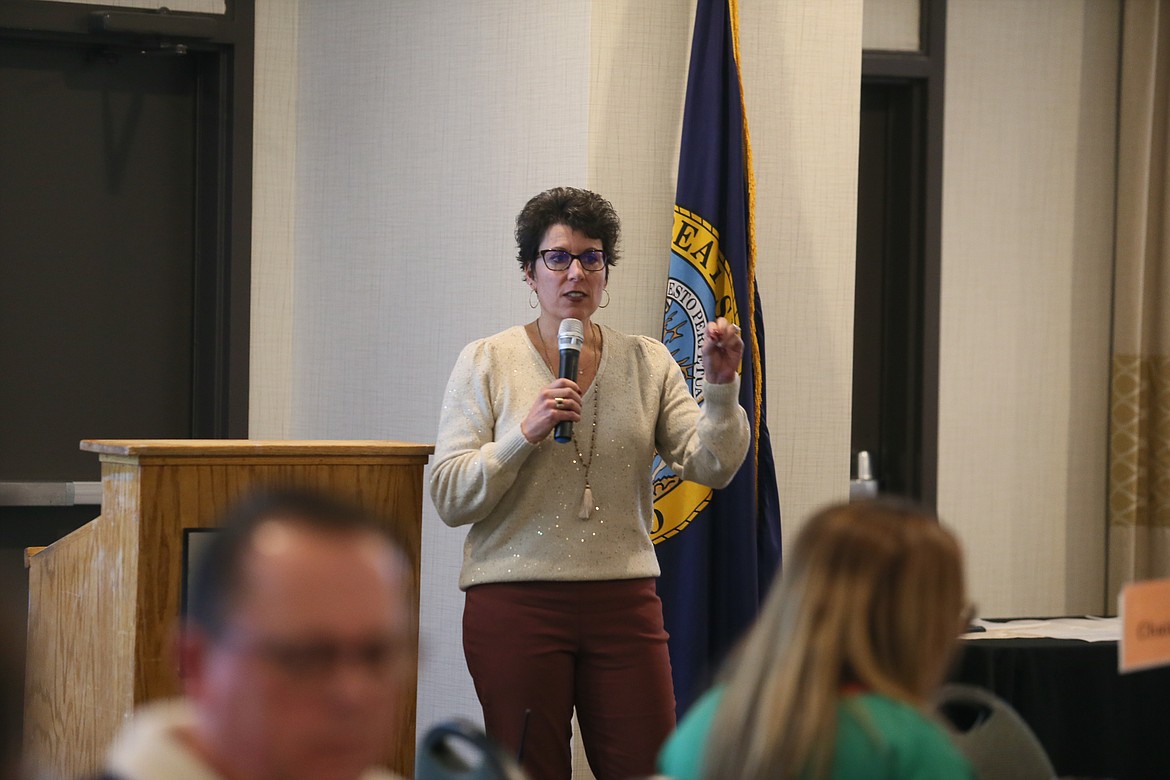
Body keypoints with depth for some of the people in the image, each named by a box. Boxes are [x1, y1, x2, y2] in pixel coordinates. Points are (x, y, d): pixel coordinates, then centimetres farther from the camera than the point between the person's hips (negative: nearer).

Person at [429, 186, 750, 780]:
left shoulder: (646, 363, 9)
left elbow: (711, 468, 1)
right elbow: (450, 499, -3)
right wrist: (526, 433, -15)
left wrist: (721, 387, -14)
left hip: (624, 603, 2)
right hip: (516, 602, -2)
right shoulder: (487, 363, 3)